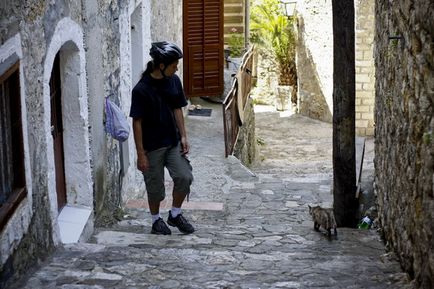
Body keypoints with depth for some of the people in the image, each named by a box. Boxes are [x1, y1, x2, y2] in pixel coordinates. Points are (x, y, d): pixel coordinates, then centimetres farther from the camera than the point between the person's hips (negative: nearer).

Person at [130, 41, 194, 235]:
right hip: (152, 146, -5)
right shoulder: (141, 90, -19)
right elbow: (137, 122, -15)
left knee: (184, 177, -3)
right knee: (155, 186, 8)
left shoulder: (174, 81, -2)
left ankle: (175, 214, 18)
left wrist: (183, 136, 2)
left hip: (173, 142, 5)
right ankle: (156, 220, 29)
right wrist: (141, 154, -15)